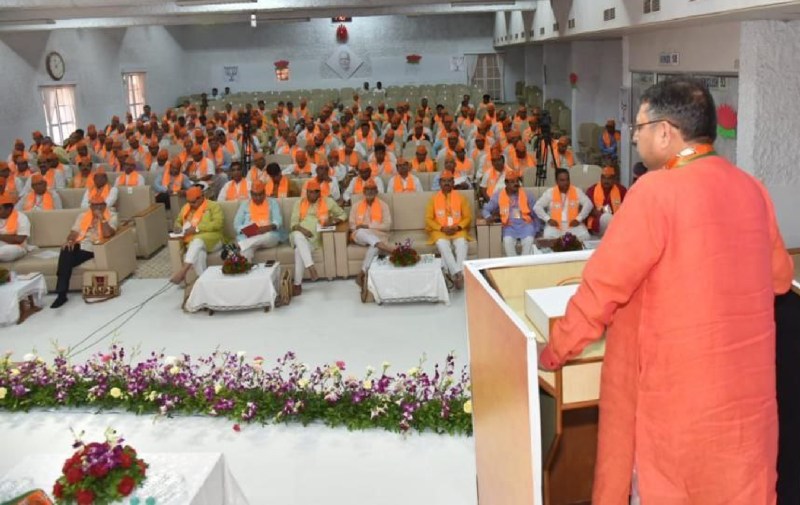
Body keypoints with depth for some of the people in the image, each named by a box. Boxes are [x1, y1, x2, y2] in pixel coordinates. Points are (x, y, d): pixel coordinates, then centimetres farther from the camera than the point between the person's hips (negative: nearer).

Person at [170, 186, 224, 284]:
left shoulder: (213, 206, 4)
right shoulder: (186, 208, 21)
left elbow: (217, 224, -9)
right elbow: (178, 221, 32)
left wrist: (197, 228, -16)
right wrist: (178, 227, 5)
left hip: (211, 239, -4)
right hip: (193, 242, 4)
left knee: (197, 241, -40)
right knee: (199, 253, -35)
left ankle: (183, 271, -50)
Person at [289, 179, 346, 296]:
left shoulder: (328, 201, 13)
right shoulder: (299, 203, 17)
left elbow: (343, 215, 18)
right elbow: (294, 223, 9)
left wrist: (333, 221, -3)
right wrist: (301, 229, -15)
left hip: (315, 237, -1)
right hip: (300, 235, 2)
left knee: (300, 250, -34)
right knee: (298, 235, -38)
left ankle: (297, 284, -33)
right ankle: (311, 267, -47)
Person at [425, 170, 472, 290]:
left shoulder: (460, 197, 10)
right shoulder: (434, 198, 9)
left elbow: (468, 217, 8)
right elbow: (428, 219, 4)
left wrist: (457, 227, -11)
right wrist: (442, 228, -11)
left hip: (458, 230, 1)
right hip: (439, 230, -1)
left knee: (462, 243, -33)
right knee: (442, 244, -34)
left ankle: (458, 274, -38)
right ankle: (457, 273, -39)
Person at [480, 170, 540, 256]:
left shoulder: (527, 194, 8)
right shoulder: (498, 196, 7)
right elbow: (485, 209, 11)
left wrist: (535, 230, 3)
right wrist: (489, 217, -12)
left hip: (526, 224, 0)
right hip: (509, 226, 0)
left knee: (528, 240, -32)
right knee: (507, 240, -32)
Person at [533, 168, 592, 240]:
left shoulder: (577, 191, 5)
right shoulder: (550, 192, 1)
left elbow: (588, 204, 1)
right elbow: (537, 207, 0)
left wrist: (579, 219, -11)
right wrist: (548, 219, -13)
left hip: (573, 225, 1)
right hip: (555, 225, -1)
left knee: (584, 236, -27)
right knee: (548, 236, -31)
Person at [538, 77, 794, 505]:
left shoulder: (656, 191, -17)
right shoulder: (751, 189, 2)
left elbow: (603, 288, -15)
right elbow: (780, 277, 16)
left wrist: (551, 354, -3)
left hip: (677, 387, -6)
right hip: (746, 383, 6)